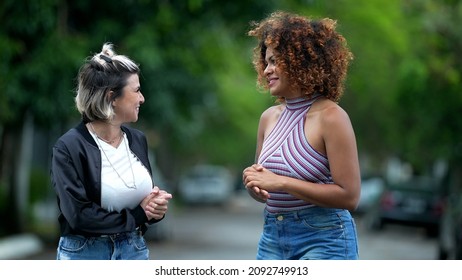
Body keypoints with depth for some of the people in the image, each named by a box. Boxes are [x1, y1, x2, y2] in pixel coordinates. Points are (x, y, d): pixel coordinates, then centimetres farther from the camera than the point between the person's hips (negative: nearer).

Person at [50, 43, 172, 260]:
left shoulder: (137, 140, 6)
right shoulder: (69, 147, -14)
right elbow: (79, 215, -20)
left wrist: (156, 208, -8)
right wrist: (137, 215, -12)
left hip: (135, 251, 6)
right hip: (85, 256, -5)